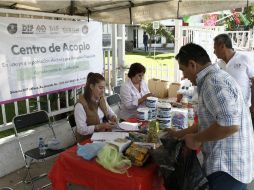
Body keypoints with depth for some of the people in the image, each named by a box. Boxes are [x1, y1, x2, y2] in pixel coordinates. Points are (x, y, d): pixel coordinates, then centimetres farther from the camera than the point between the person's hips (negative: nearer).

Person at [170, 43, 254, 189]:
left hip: (228, 168, -10)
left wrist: (196, 138, -18)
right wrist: (181, 134, 21)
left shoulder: (213, 81, -21)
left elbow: (230, 124, -32)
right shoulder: (215, 79, 13)